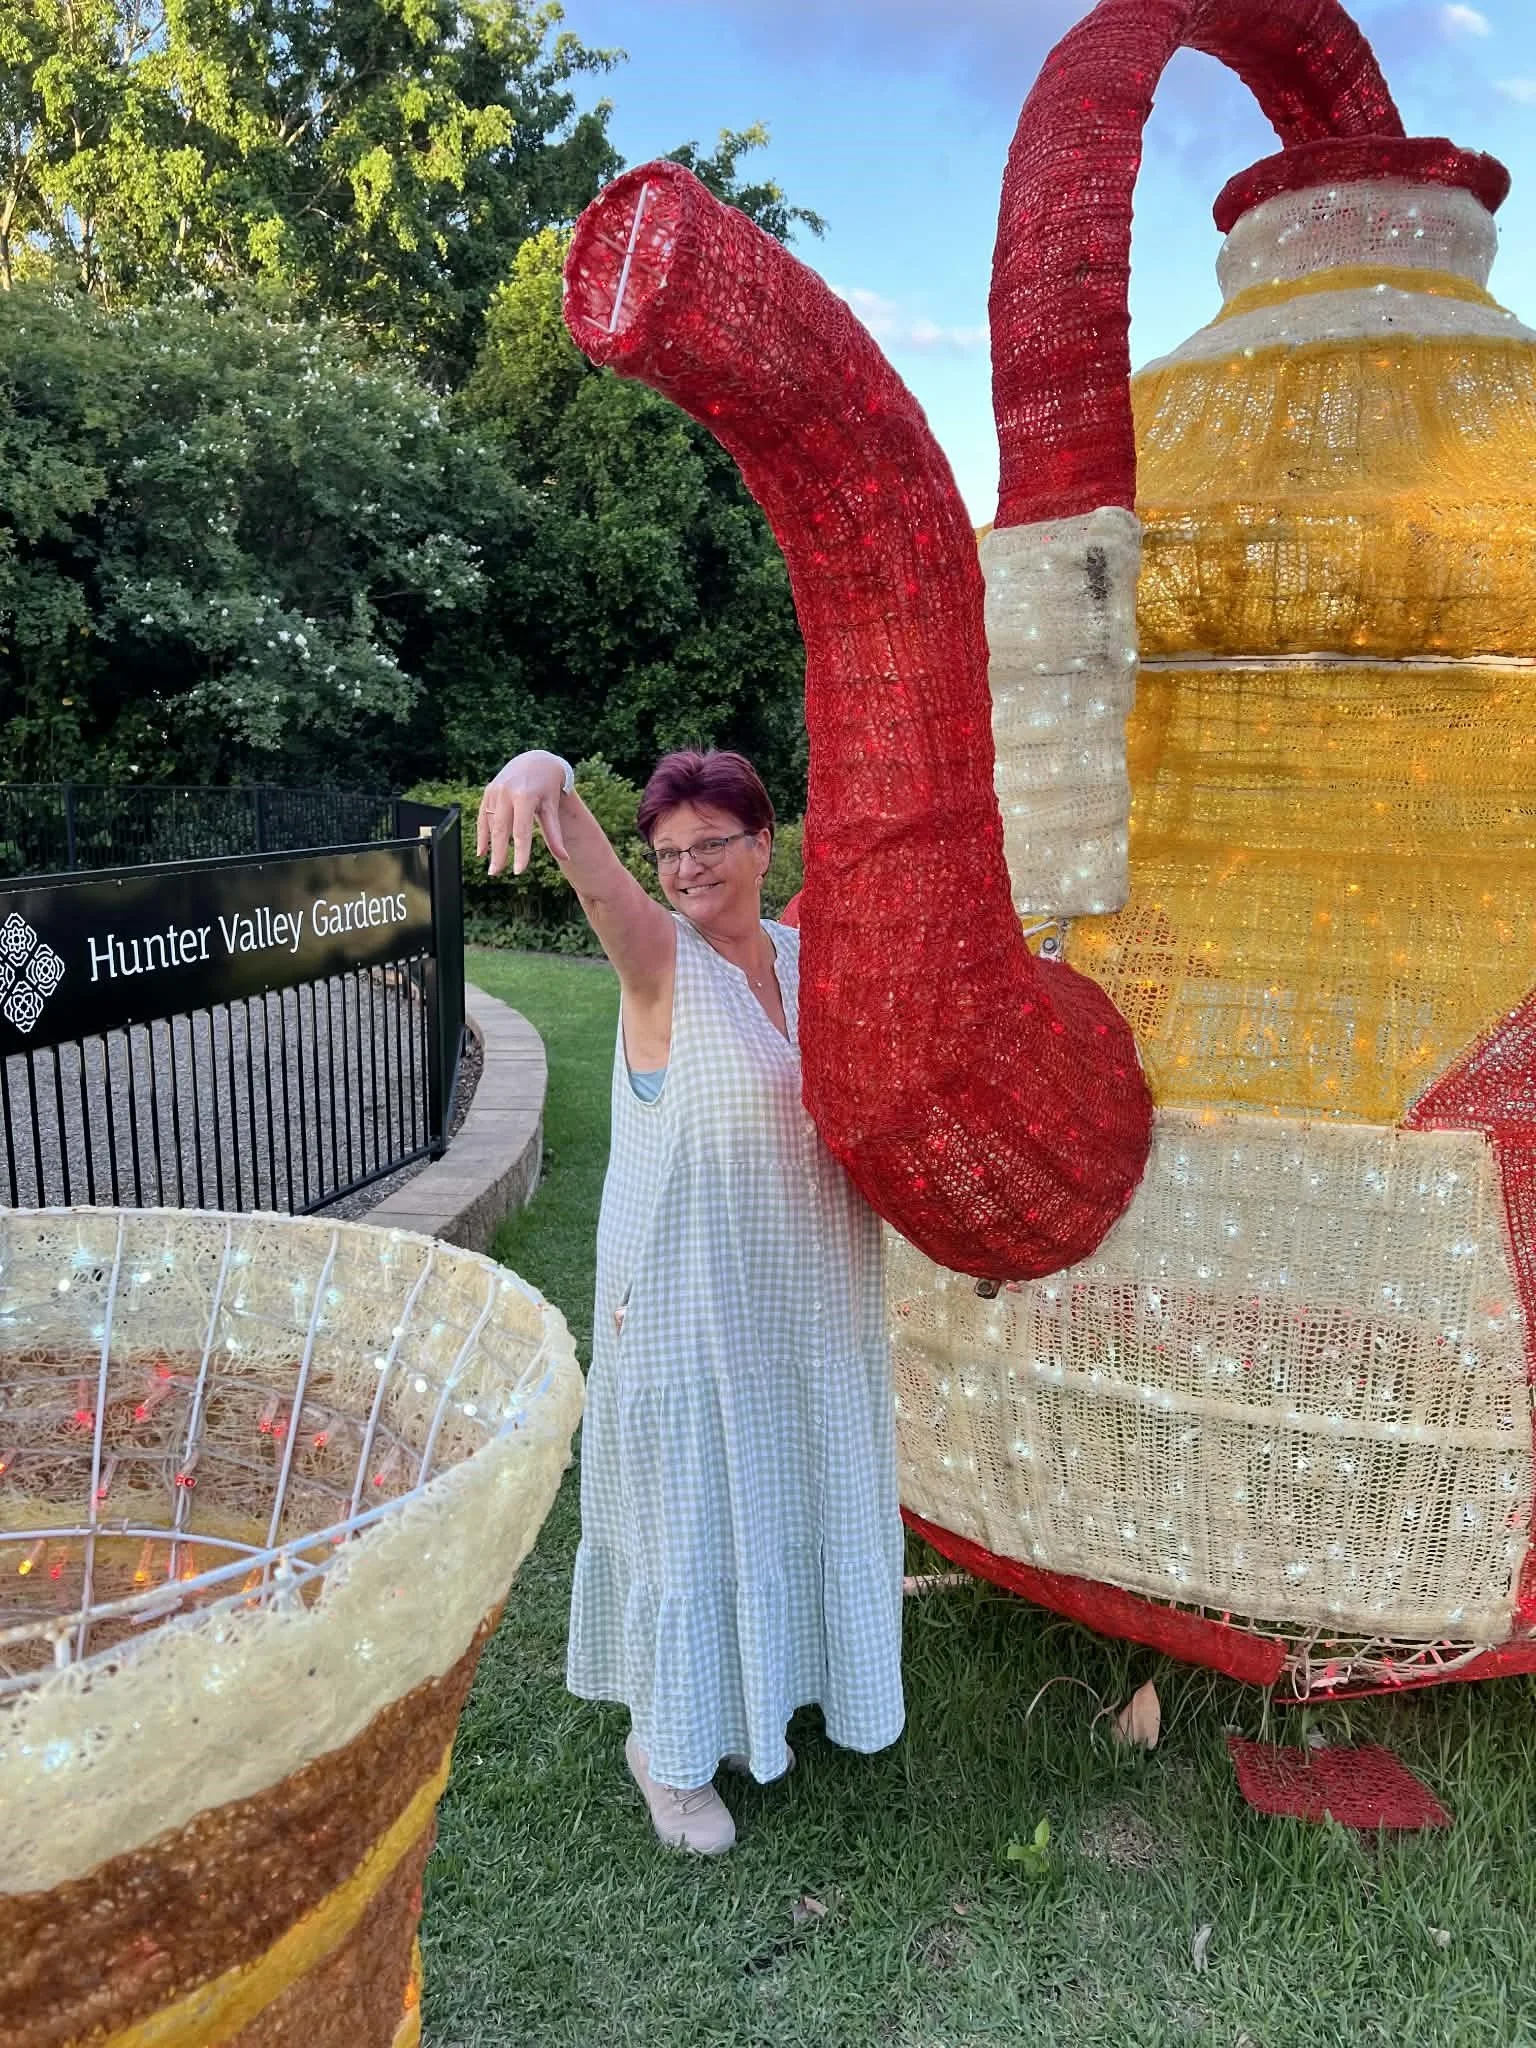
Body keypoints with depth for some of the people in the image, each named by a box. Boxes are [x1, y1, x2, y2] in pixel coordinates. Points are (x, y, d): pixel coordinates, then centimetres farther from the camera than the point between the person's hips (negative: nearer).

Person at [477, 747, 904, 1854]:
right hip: (686, 1296, -6)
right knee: (689, 1503, 8)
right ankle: (669, 1743, 32)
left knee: (778, 1498, 20)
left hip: (805, 1299, 6)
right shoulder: (658, 955, -13)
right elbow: (594, 875, -35)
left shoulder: (807, 959, 4)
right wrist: (547, 775, -55)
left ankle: (749, 1699, 45)